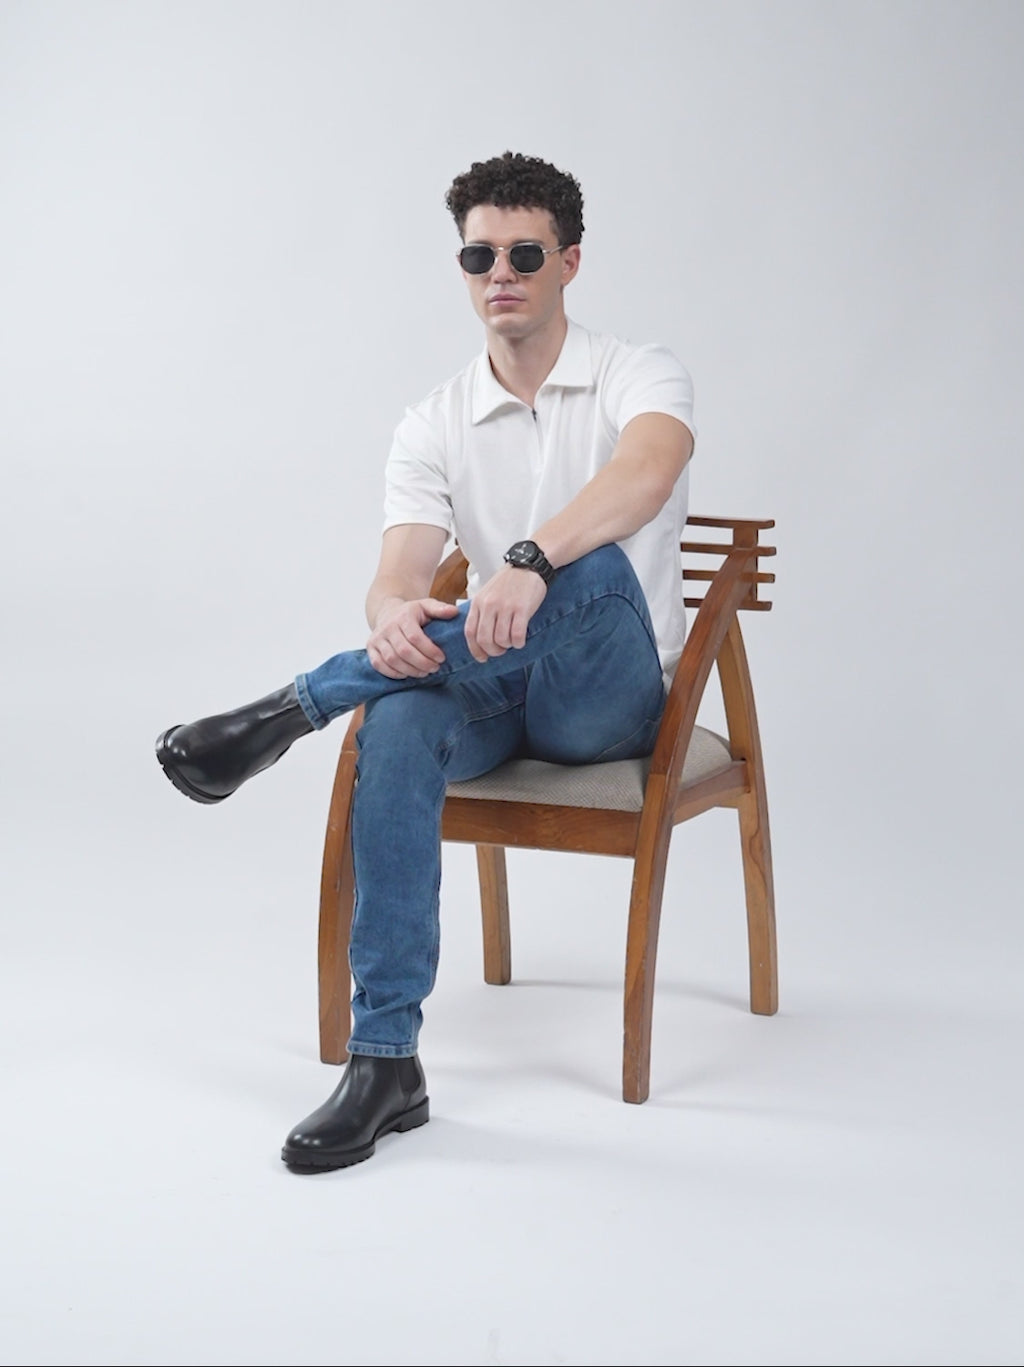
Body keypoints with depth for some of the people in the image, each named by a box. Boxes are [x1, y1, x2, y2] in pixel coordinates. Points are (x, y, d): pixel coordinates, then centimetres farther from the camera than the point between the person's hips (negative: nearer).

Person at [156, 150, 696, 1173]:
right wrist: (392, 615, -37)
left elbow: (647, 471, -29)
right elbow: (400, 569, -10)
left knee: (592, 565, -36)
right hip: (494, 692, 3)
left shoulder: (639, 378, -4)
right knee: (400, 724, -33)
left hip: (611, 699, -2)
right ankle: (383, 1061, -31)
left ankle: (294, 707, -31)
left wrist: (529, 561, -48)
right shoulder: (433, 425, 6)